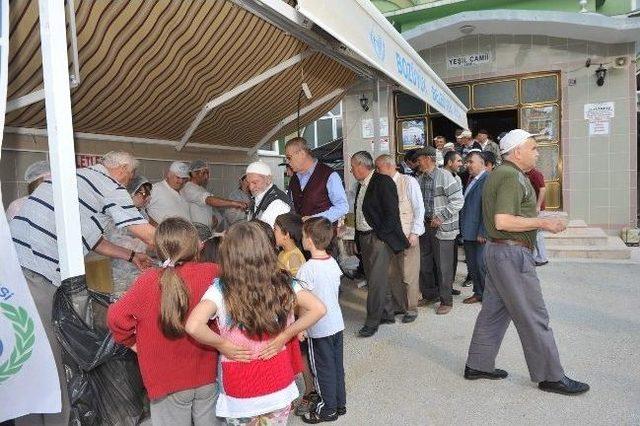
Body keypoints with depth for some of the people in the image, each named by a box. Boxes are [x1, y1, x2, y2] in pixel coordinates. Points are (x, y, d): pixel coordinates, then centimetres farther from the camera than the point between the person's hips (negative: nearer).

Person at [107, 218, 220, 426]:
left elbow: (117, 317, -17)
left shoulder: (149, 281, -20)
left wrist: (132, 341, 0)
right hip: (207, 376, 1)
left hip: (168, 380, -1)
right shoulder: (213, 274, -17)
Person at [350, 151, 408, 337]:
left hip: (379, 238, -9)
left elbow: (392, 212, -16)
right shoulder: (361, 184, 14)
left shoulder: (383, 182, -12)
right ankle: (387, 313, 29)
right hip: (363, 237, 9)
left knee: (376, 281, -4)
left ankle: (372, 322, 6)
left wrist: (380, 235, -15)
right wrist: (358, 235, 11)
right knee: (373, 279, 14)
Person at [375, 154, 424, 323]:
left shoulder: (408, 182, -6)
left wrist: (415, 233, -13)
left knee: (409, 275, 2)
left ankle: (411, 309, 17)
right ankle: (399, 305, 27)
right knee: (392, 274, 11)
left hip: (407, 235, -5)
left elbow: (419, 208, -8)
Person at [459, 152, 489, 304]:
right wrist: (463, 229, 13)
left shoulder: (488, 179, -12)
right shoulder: (471, 180, 16)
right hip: (468, 232, 9)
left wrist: (483, 232, -19)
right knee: (471, 265, 14)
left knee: (482, 265, -2)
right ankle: (478, 293, 26)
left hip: (480, 233, -9)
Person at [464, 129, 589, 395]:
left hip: (497, 250, 10)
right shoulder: (511, 176, -16)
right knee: (533, 316, 0)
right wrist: (542, 222, -18)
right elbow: (502, 221, -26)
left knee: (494, 311, 14)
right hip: (512, 253, -10)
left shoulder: (499, 174, 17)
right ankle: (550, 376, 12)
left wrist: (538, 222, 21)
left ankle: (478, 365, 22)